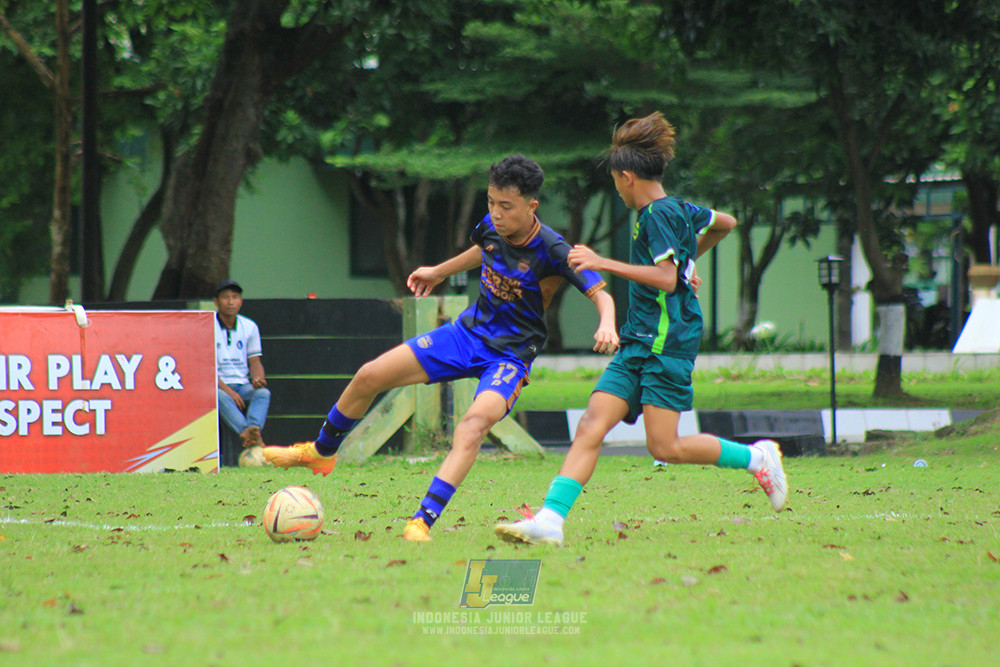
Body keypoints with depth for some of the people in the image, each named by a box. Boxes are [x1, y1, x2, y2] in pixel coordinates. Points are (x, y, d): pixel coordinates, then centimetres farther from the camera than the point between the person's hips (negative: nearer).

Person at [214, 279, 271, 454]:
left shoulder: (250, 327, 12)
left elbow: (254, 361, 12)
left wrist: (258, 379, -13)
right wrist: (228, 390, -21)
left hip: (243, 386, 3)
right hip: (218, 386, -3)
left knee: (263, 393, -29)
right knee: (221, 397, -37)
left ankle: (253, 430, -54)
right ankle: (247, 433, -58)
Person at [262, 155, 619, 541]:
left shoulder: (551, 251, -24)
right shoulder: (491, 227, -7)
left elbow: (601, 294, -23)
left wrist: (606, 324, -45)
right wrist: (440, 272, 31)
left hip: (510, 355, -6)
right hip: (470, 332, 6)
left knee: (473, 426, -34)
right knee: (370, 377, 3)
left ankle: (422, 523, -39)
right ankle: (321, 453, 29)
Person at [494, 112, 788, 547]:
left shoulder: (658, 214, -12)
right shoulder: (679, 209, 16)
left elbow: (666, 279, -23)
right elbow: (725, 223, 33)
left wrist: (604, 263, -23)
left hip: (667, 343, -9)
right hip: (638, 344, 9)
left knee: (664, 447, -11)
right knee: (590, 427, -5)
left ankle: (755, 458, 9)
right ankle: (550, 520, -15)